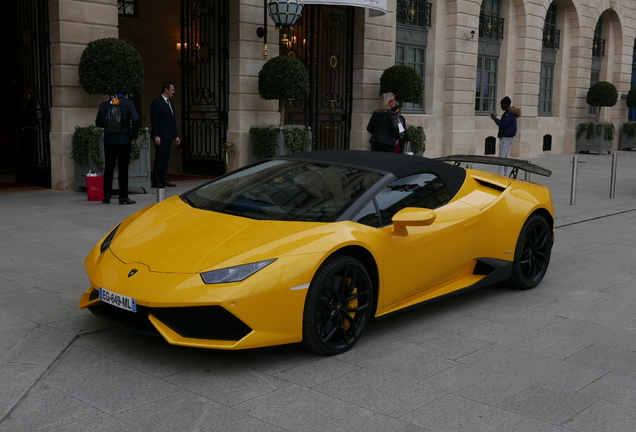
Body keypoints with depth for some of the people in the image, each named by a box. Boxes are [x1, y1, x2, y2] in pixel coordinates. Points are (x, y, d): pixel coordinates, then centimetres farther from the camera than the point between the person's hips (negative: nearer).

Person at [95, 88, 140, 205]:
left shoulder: (104, 105, 5)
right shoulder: (128, 103, -4)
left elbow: (98, 123, 6)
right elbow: (136, 119, -17)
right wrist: (134, 137, -9)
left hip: (109, 141, 3)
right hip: (124, 141, -3)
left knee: (108, 169, 12)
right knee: (123, 169, 2)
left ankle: (107, 196, 15)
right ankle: (123, 197, 2)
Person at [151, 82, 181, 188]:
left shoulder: (170, 103, 18)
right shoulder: (157, 102, -8)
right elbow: (154, 120, -13)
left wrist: (176, 135, 16)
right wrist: (156, 136, -19)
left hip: (169, 136, 8)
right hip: (160, 136, -8)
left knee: (165, 159, 8)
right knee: (159, 158, -7)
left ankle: (164, 180, 12)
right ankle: (156, 181, -3)